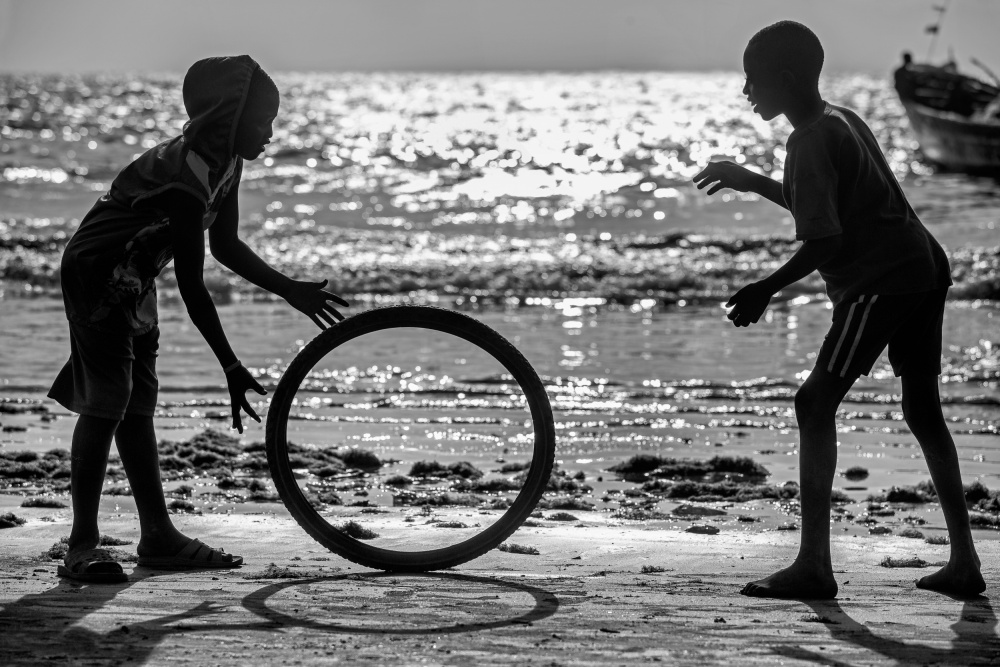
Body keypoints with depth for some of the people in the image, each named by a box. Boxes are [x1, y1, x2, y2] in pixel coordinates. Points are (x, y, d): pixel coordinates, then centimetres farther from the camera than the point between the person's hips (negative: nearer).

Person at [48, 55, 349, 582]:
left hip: (133, 281, 10)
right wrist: (232, 368, -27)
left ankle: (158, 537, 16)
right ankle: (82, 545, -11)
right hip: (97, 276, -10)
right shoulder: (187, 173, -31)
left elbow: (225, 245, 13)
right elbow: (191, 285, -29)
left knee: (137, 405, 11)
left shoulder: (225, 160, -2)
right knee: (106, 404, -14)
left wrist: (291, 291, 12)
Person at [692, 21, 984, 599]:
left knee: (817, 404, -8)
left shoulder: (812, 141, -12)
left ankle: (814, 565, -12)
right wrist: (750, 181, 30)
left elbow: (825, 240, -18)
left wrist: (767, 289, -10)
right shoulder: (841, 119, 17)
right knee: (923, 411, 15)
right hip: (926, 270, 10)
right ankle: (964, 562, 17)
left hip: (880, 281, -10)